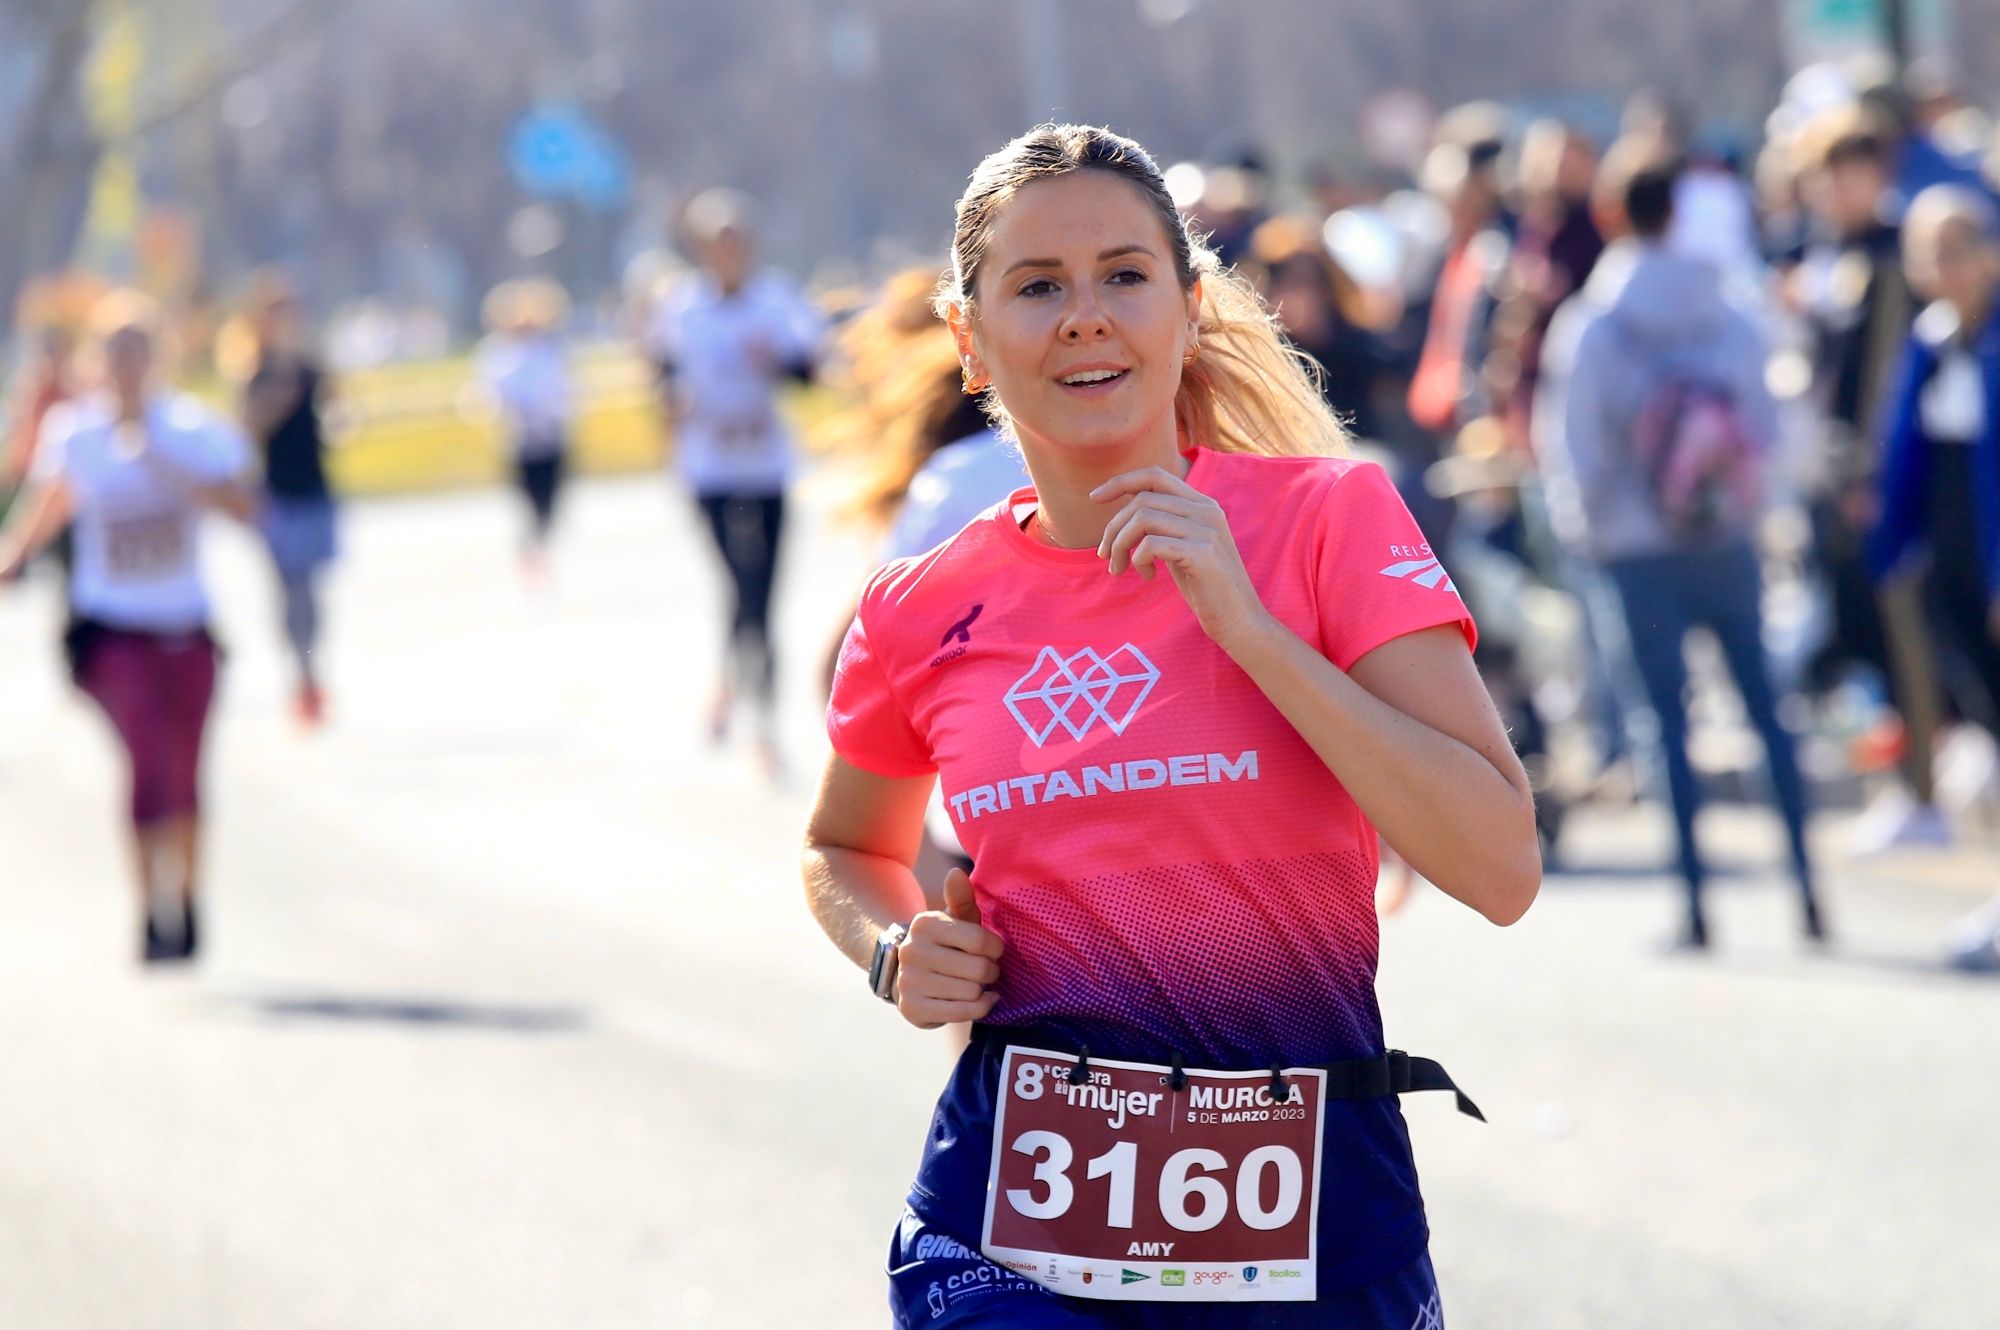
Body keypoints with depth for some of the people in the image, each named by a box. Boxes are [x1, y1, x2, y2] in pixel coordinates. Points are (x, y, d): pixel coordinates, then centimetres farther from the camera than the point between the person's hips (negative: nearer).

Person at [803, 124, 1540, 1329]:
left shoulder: (1331, 520, -4)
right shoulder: (922, 616, 4)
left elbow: (1501, 866, -14)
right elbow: (845, 849, 25)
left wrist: (1249, 628, -18)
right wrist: (895, 951, 2)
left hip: (1308, 1211, -1)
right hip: (1013, 1217, 1)